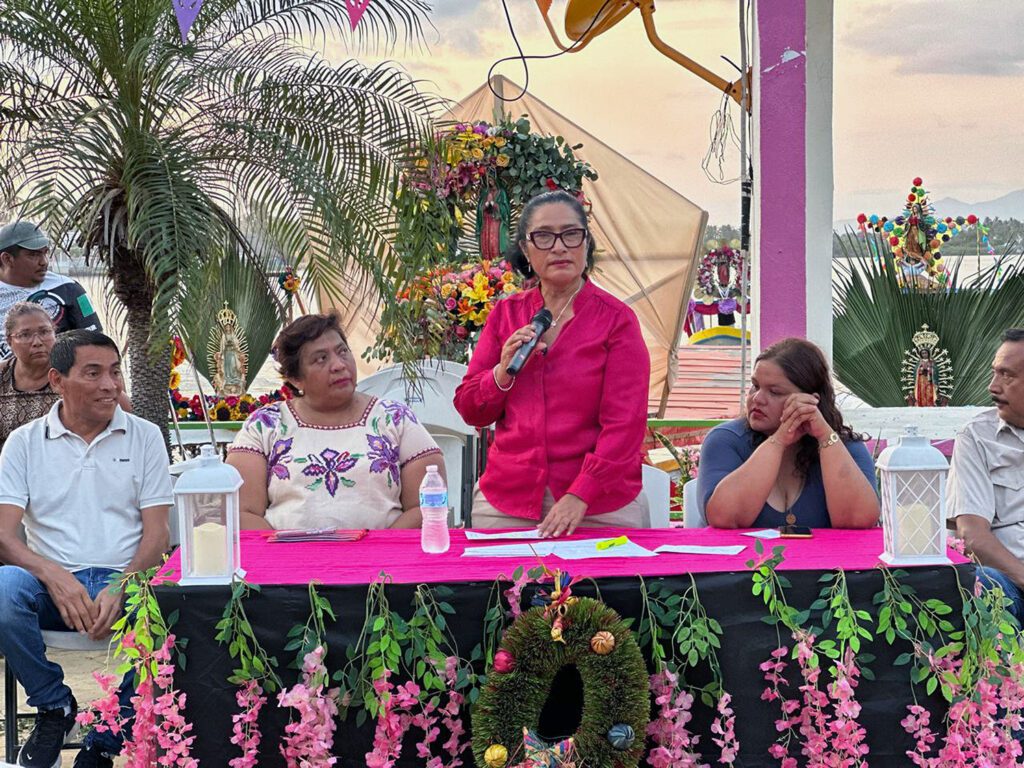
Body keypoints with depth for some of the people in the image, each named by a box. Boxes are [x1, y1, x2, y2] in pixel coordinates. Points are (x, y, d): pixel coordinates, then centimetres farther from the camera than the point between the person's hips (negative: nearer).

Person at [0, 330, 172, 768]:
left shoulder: (144, 437, 10)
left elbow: (157, 533, 3)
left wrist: (121, 587, -17)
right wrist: (53, 576, -22)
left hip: (127, 581, 0)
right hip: (52, 582, 0)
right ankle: (54, 707, -8)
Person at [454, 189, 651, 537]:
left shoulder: (616, 319, -3)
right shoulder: (506, 314, 8)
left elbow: (625, 421, -10)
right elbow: (470, 411, 10)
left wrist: (580, 496, -20)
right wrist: (503, 372, -10)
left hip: (599, 507, -3)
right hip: (505, 505, 3)